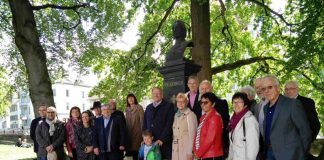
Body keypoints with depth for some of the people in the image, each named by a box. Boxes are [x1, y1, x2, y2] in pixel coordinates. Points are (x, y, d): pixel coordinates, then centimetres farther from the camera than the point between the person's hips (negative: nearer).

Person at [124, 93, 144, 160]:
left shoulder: (139, 107, -6)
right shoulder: (127, 109, 11)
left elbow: (142, 120, -9)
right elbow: (126, 121, 14)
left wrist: (142, 131, -12)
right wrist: (126, 131, 8)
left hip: (137, 131, -5)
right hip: (129, 132, 5)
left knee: (137, 148, -7)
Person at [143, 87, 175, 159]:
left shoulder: (168, 106, -2)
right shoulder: (148, 107, 14)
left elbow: (169, 124, -9)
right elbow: (145, 124, 16)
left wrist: (162, 139, -15)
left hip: (164, 143, -4)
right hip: (150, 142, 4)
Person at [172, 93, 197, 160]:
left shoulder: (190, 115, -9)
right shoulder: (176, 115, 14)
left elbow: (192, 134, -12)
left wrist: (190, 152, -14)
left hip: (186, 149, -7)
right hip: (176, 149, 7)